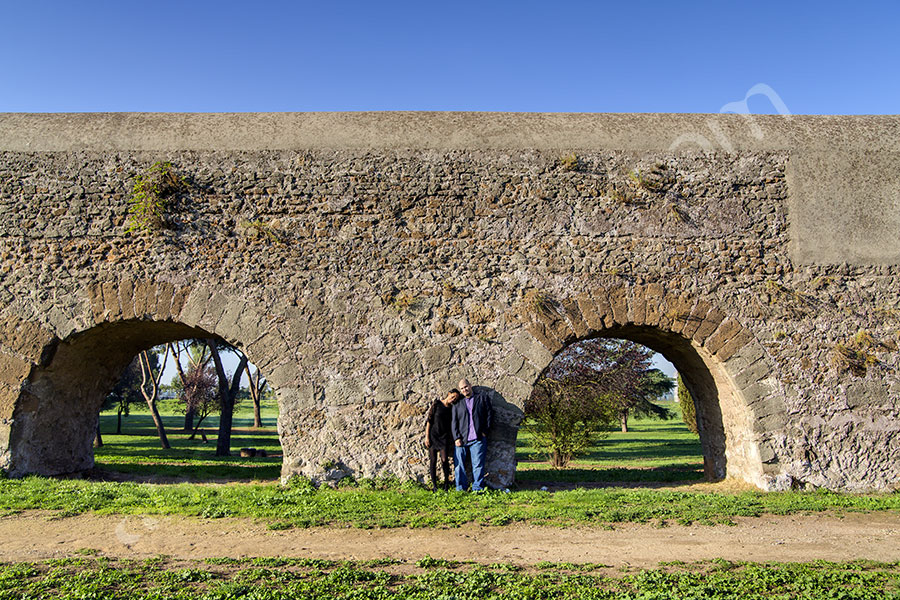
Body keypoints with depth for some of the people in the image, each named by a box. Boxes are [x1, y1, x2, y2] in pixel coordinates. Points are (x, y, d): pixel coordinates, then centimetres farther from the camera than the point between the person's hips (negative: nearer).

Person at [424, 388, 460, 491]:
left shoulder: (452, 408, 5)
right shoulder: (437, 404, -4)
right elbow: (429, 420, -4)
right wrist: (427, 436, -8)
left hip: (444, 436, 2)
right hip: (433, 435, -2)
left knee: (444, 460, -9)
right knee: (433, 460, 1)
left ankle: (446, 482, 10)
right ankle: (434, 485, 11)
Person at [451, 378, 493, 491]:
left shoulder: (482, 397, 12)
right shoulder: (458, 403, 15)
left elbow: (489, 414, 9)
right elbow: (454, 422, 10)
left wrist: (485, 431, 0)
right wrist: (456, 438, -1)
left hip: (478, 439, -2)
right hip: (461, 440, 2)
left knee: (478, 464, -4)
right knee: (459, 464, -2)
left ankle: (477, 488, 2)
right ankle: (460, 488, 7)